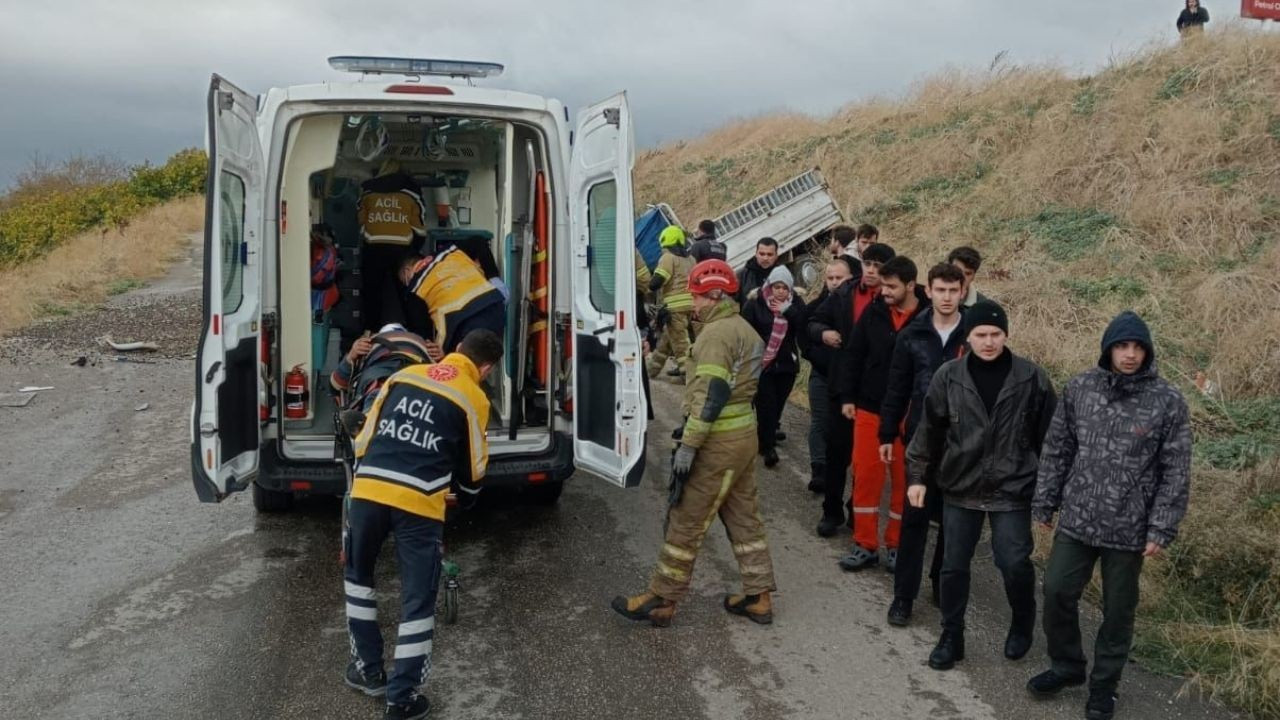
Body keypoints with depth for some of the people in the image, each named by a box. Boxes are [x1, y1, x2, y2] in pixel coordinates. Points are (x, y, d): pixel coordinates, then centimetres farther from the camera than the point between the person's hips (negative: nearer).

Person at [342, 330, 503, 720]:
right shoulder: (474, 399, 4)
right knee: (417, 600, 8)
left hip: (368, 491, 4)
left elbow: (364, 439, 18)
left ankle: (369, 670, 32)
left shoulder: (403, 375, 15)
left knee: (357, 576, 26)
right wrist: (457, 482, 34)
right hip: (419, 503, -4)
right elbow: (472, 472, 12)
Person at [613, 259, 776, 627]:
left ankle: (660, 600, 8)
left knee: (686, 522, -1)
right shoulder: (745, 329, 15)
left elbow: (711, 395, -23)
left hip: (719, 442, -10)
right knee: (744, 517, 15)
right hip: (743, 434, 10)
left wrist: (688, 444, -22)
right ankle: (758, 597, 21)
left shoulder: (716, 332, -15)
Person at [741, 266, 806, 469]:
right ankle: (768, 447, 0)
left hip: (786, 364, 3)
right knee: (767, 406, -8)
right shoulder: (755, 305, -5)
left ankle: (766, 441, 25)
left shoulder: (796, 305, 5)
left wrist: (787, 310, -20)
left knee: (777, 406, 9)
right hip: (761, 364, -3)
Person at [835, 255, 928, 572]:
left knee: (903, 479, 9)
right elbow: (854, 355, 6)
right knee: (865, 475, 6)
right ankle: (865, 544, 17)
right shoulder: (874, 311, -1)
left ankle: (896, 544, 23)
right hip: (869, 408, 3)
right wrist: (847, 396, 2)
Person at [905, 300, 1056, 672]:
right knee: (954, 566, 7)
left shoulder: (1032, 378, -7)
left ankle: (1023, 624, 29)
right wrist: (918, 476, 2)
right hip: (959, 488, 2)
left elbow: (1047, 436, 0)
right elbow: (930, 429, 3)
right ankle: (951, 637, 25)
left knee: (1014, 563, -2)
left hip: (1013, 490, -1)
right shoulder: (948, 376, -5)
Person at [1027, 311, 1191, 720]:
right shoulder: (1079, 388, -2)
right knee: (1057, 592, 6)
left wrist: (1161, 529, -9)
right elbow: (1056, 451, 5)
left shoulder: (1168, 401, -9)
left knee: (1118, 610, 10)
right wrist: (1044, 504, 6)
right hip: (1076, 519, 2)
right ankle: (1066, 666, 31)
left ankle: (1104, 684, 30)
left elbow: (1176, 473, -6)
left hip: (1130, 528, -2)